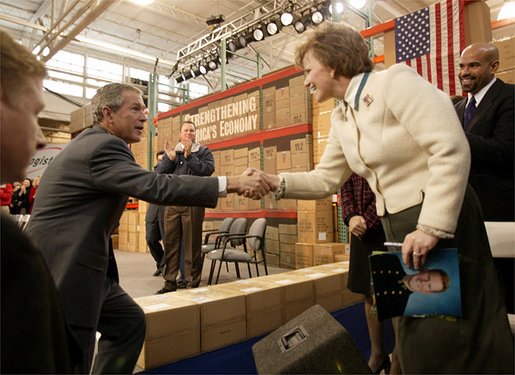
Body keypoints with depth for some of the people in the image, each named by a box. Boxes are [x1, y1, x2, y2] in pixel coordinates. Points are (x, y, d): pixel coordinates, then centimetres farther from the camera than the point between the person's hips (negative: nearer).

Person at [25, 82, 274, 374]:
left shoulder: (92, 142, 13)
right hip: (63, 271, -11)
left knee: (129, 321, 18)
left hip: (78, 266, 11)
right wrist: (233, 183, -32)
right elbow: (157, 187, -32)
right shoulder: (103, 146, -20)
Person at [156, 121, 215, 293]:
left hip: (193, 203, -3)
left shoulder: (203, 152, 6)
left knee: (192, 244, 1)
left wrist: (189, 156, -15)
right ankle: (170, 282, 18)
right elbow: (159, 173, 6)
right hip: (172, 203, 4)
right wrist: (170, 158, -8)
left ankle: (192, 283, 11)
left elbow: (208, 170, -12)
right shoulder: (171, 151, 16)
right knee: (170, 243, 7)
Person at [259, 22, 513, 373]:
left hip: (443, 222, -8)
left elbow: (452, 150, -21)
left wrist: (431, 227, -24)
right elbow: (325, 179, 12)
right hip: (398, 227, 8)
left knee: (453, 338, 3)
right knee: (417, 341, 18)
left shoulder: (394, 80, -14)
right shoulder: (340, 117, 10)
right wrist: (276, 183, -2)